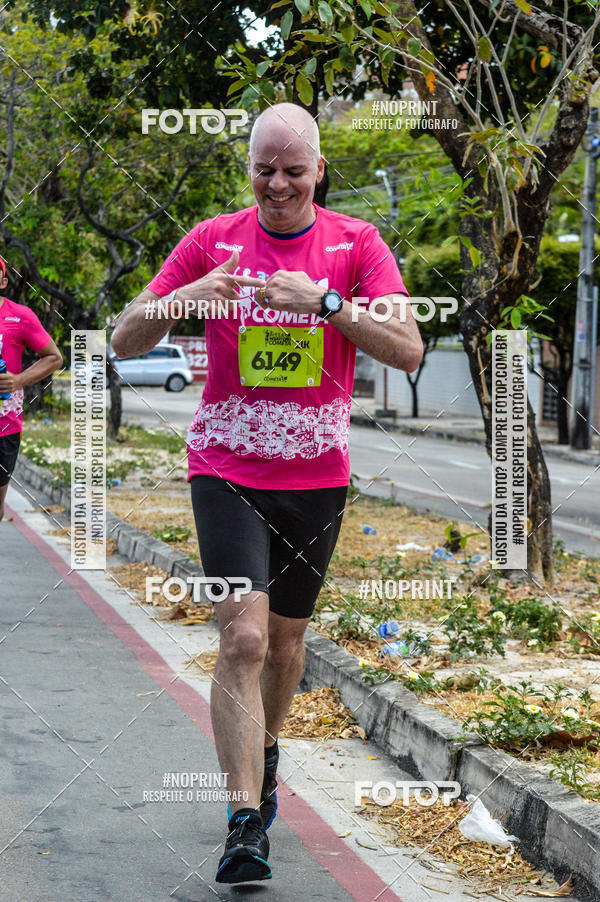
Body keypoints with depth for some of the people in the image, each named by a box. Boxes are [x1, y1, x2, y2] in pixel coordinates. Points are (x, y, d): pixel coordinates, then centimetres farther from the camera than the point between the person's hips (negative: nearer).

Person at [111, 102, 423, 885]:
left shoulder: (356, 243, -1)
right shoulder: (212, 240, -1)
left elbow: (408, 351, -12)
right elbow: (126, 342, -2)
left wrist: (323, 299, -25)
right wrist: (183, 298, -22)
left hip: (317, 475, 2)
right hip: (226, 470, -2)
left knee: (285, 642, 15)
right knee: (243, 638, -16)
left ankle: (264, 751, 44)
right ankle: (247, 824, -13)